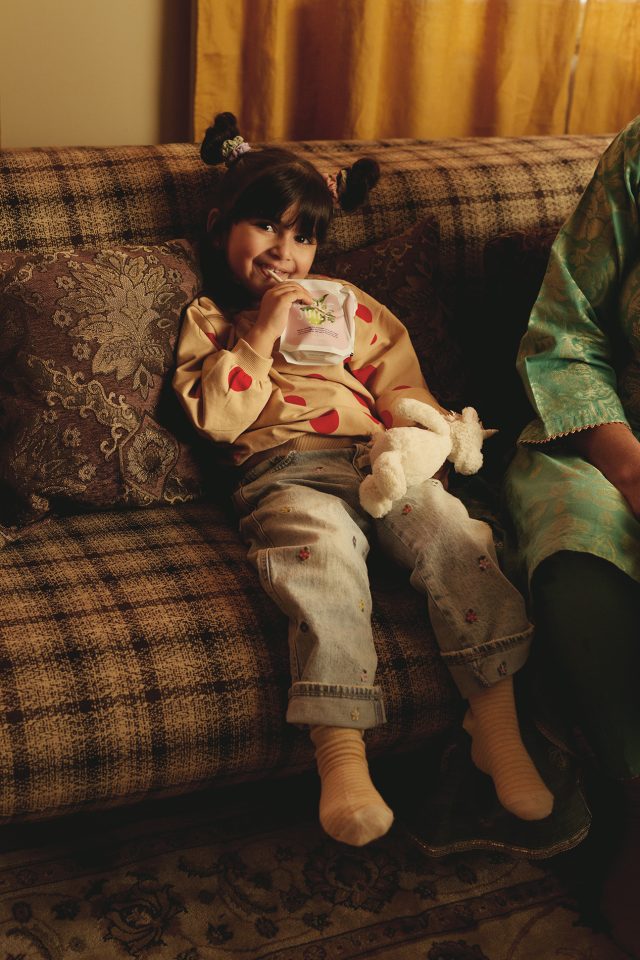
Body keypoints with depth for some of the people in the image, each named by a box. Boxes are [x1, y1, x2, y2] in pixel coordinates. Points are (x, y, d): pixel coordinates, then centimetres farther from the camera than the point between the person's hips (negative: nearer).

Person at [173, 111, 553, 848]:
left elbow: (400, 382, 21)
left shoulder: (346, 306, 28)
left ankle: (497, 725, -23)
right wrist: (260, 337, -2)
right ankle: (341, 751, -40)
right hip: (284, 474, -3)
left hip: (378, 458, 3)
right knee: (323, 555, -35)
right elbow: (214, 415, 4)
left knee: (449, 530, -26)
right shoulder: (209, 319, 20)